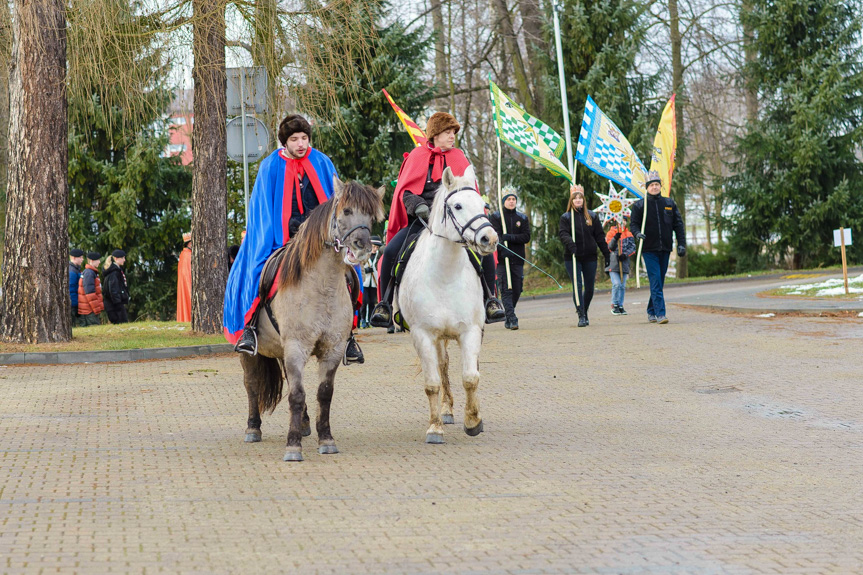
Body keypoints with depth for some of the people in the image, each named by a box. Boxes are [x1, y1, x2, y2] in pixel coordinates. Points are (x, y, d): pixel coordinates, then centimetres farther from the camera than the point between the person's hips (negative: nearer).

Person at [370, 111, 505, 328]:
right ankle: (385, 303, -8)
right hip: (421, 220, -1)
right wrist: (418, 205, -18)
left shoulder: (459, 158, 14)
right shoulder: (417, 156, 8)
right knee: (391, 251, -24)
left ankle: (490, 301, -7)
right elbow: (405, 190, 1)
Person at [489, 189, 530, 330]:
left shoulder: (522, 218, 13)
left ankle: (509, 317, 20)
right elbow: (495, 236, -9)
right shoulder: (495, 217, 4)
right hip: (501, 259, -3)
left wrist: (510, 237, -14)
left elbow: (526, 237, 2)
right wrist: (503, 249, -27)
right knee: (506, 290, -11)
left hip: (517, 259, 3)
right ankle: (512, 319, -15)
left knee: (517, 290, 4)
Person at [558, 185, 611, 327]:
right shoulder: (566, 217, 3)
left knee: (589, 287, 6)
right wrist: (570, 243, -33)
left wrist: (606, 254, 6)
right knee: (577, 286, -11)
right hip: (572, 257, -3)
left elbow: (599, 236, 10)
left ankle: (585, 312, 26)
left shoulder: (591, 216, 10)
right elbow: (562, 233, -11)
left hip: (590, 257, 3)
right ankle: (581, 316, -11)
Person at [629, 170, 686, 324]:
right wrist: (638, 233, -22)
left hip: (665, 248, 4)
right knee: (655, 281, -13)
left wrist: (681, 244, 2)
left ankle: (651, 311, 24)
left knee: (659, 282, 10)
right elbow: (634, 223, 1)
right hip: (649, 249, -4)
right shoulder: (639, 205, 2)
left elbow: (678, 225, 10)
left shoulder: (669, 203, 10)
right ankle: (660, 313, -18)